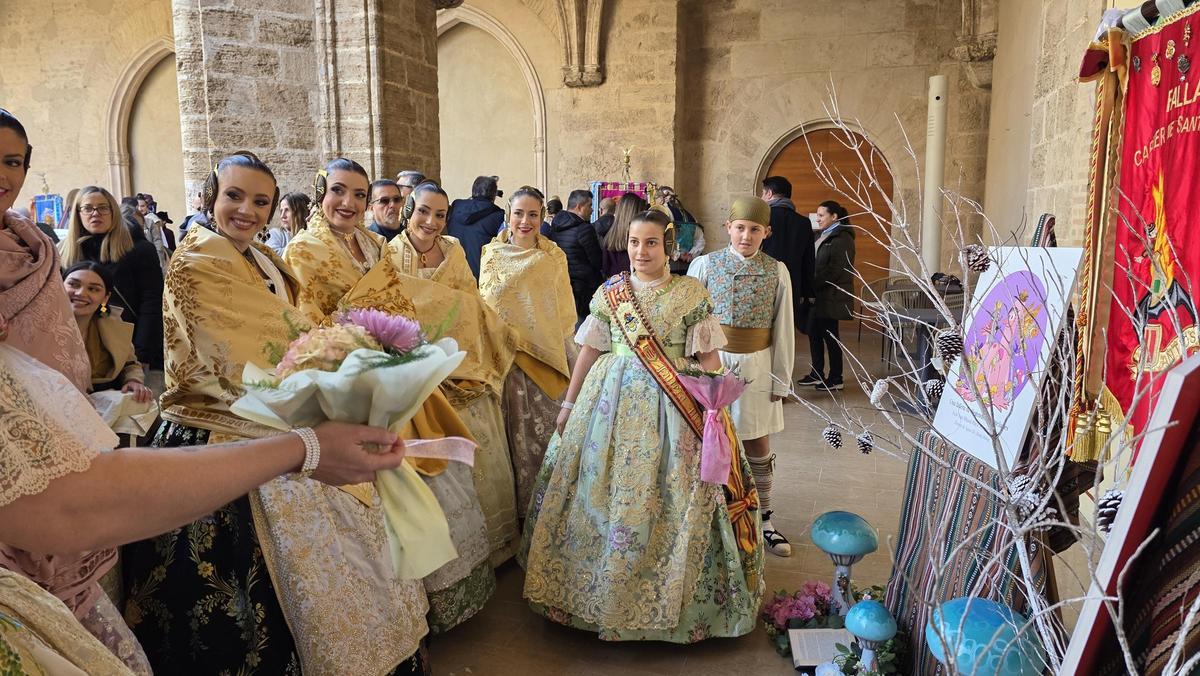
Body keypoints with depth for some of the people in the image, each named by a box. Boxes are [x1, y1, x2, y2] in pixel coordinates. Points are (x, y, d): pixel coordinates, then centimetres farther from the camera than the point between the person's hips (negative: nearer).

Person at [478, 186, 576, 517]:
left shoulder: (554, 257, 6)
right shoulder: (492, 254, 4)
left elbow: (565, 312, 10)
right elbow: (483, 307, 8)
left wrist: (569, 358, 7)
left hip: (546, 359, 1)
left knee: (543, 430, 3)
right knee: (511, 431, 3)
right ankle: (511, 504, 16)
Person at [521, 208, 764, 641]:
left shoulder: (692, 295, -1)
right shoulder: (608, 294, 6)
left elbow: (708, 358, -1)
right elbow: (589, 351, 9)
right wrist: (569, 403, 9)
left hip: (674, 408, -2)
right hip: (613, 401, 3)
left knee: (668, 502, 1)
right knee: (604, 495, 7)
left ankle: (669, 599, 20)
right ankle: (604, 593, 26)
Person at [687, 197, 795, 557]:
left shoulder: (776, 271, 0)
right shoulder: (705, 265, -3)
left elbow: (783, 328, 3)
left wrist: (781, 378, 2)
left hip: (757, 365, 1)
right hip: (712, 361, -1)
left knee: (758, 445, 10)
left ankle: (763, 518, 24)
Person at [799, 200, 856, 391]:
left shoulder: (842, 239, -14)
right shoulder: (825, 236, 15)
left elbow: (835, 270, -20)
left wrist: (813, 285, -17)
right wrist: (811, 286, 3)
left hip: (832, 296, -9)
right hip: (819, 295, 9)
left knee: (830, 335, -1)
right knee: (814, 332, 11)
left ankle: (836, 379, 10)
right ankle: (817, 374, 22)